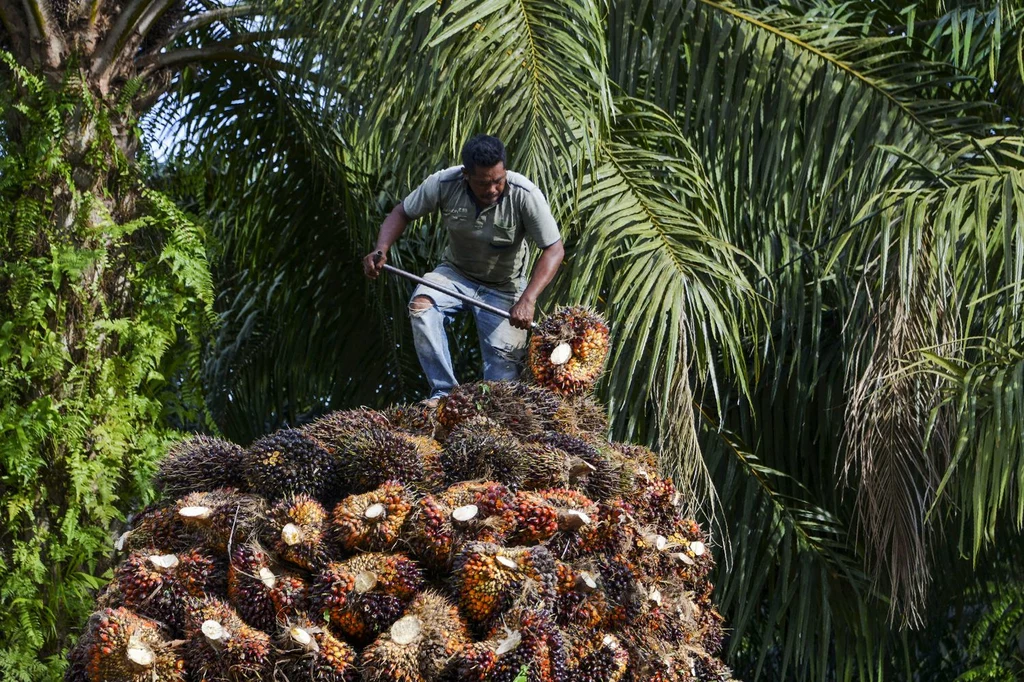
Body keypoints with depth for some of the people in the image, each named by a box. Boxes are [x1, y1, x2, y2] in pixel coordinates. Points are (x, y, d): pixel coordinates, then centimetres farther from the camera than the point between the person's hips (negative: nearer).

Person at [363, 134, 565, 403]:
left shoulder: (525, 195, -27)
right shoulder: (445, 183, -21)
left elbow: (554, 250, -25)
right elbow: (402, 213, -6)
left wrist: (527, 300, -37)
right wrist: (381, 250, -26)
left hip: (504, 286, -1)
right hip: (457, 273, 2)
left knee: (505, 352, -21)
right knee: (421, 304, -28)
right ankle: (444, 392, -21)